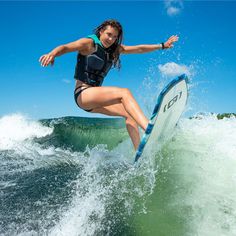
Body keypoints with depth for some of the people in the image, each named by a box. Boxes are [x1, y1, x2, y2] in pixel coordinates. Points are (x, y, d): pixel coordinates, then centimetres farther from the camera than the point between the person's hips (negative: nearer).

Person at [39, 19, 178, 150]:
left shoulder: (114, 49, 15)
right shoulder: (89, 43, -4)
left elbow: (139, 49, 20)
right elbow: (65, 47, -20)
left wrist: (162, 46, 23)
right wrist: (52, 54, -41)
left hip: (96, 98, 8)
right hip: (83, 94, -8)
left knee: (130, 113, -3)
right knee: (124, 93, -27)